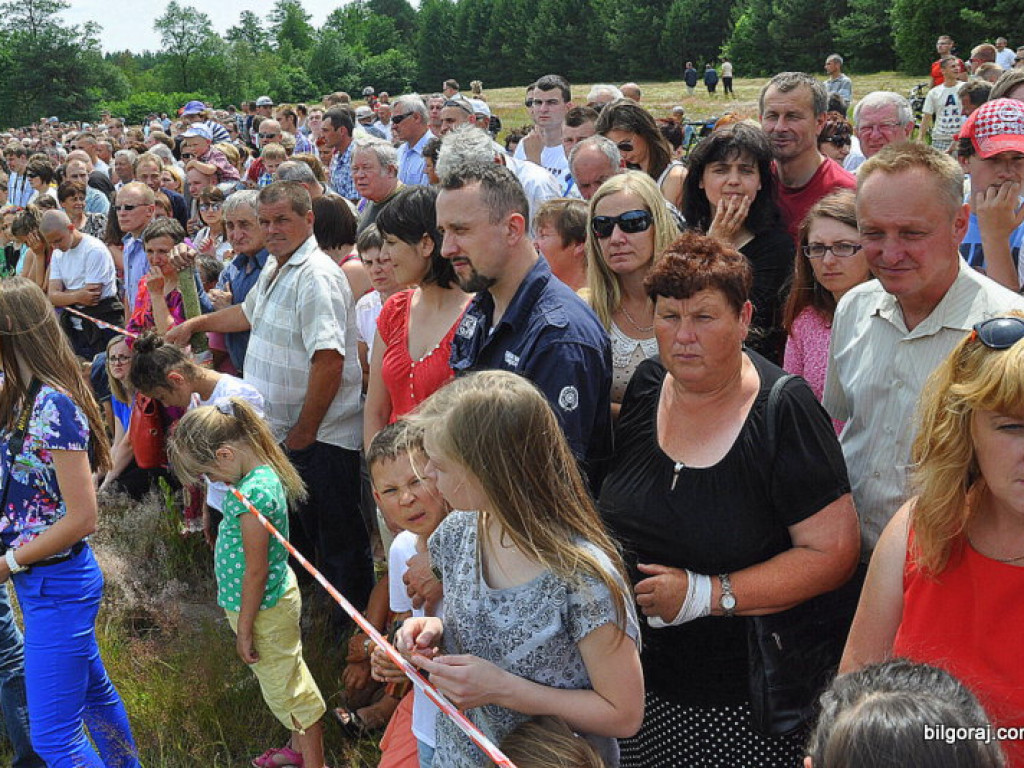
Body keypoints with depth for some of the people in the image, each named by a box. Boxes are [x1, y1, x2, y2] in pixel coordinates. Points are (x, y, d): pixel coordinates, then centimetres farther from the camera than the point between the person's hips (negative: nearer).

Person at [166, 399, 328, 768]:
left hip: (263, 609, -10)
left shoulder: (252, 493, -30)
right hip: (275, 597, 10)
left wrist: (244, 629, -15)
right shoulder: (264, 473, -1)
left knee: (287, 689, 7)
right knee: (288, 679, 25)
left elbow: (256, 571, -25)